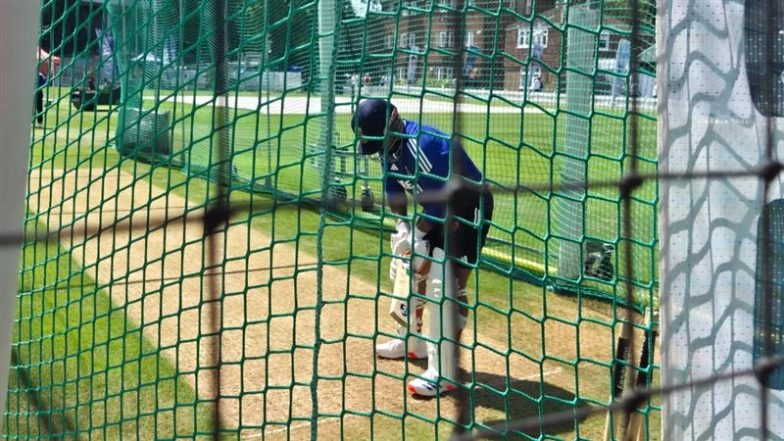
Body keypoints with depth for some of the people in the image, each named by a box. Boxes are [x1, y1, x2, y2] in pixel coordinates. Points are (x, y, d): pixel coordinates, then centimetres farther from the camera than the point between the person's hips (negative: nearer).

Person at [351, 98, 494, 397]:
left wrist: (417, 233, -19)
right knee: (407, 266, 18)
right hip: (436, 209, 10)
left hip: (470, 207, -10)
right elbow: (393, 187, 10)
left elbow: (441, 198, -29)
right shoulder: (388, 146, -3)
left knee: (444, 284, -17)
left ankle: (443, 373, -15)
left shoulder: (422, 144, -31)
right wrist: (402, 225, -1)